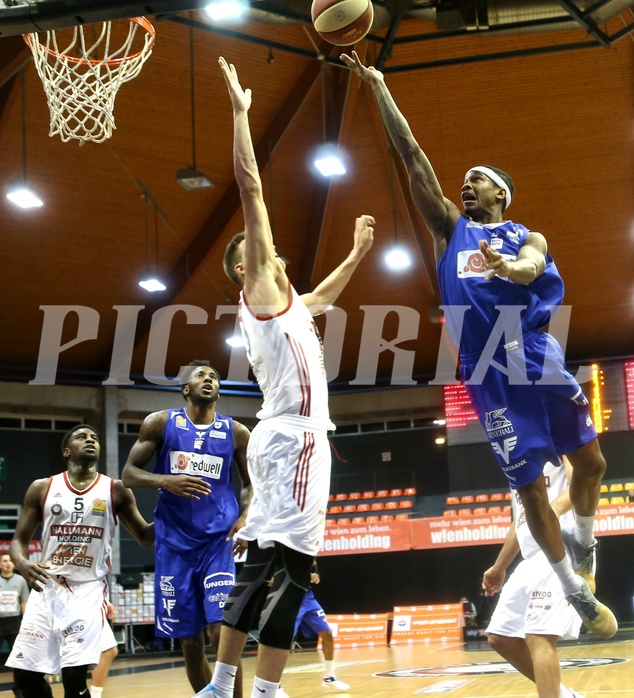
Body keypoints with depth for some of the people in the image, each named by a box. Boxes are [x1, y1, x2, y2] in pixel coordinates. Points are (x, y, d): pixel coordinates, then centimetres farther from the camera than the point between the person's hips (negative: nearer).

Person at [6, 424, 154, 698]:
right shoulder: (41, 488, 7)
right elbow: (19, 539, 7)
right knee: (26, 675, 0)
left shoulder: (116, 490, 5)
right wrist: (22, 564, -16)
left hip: (89, 590, -2)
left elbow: (145, 536, 7)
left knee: (74, 675, -15)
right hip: (47, 587, 2)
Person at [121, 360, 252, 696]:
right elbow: (129, 474, 2)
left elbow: (250, 483, 15)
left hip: (219, 540, -1)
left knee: (222, 633, -15)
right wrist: (165, 481, -18)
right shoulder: (160, 423, 3)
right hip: (174, 542, 1)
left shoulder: (236, 432, 5)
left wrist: (245, 516, -5)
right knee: (190, 643, 5)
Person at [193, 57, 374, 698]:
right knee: (285, 567, -16)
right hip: (294, 436, -10)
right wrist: (240, 110, -3)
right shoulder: (261, 285, 1)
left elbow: (324, 296, 49)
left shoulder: (285, 299, 25)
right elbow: (251, 189, -5)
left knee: (259, 571, 8)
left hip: (285, 437, 10)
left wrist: (357, 252, 48)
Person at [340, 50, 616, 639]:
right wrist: (378, 88, 2)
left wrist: (508, 267, -39)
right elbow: (411, 156, 7)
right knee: (530, 487, 0)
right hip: (488, 374, 0)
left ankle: (582, 541, 38)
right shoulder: (449, 228, 14)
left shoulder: (528, 237, 11)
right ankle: (575, 590, 16)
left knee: (590, 463, 7)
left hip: (540, 362, 1)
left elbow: (530, 269, -14)